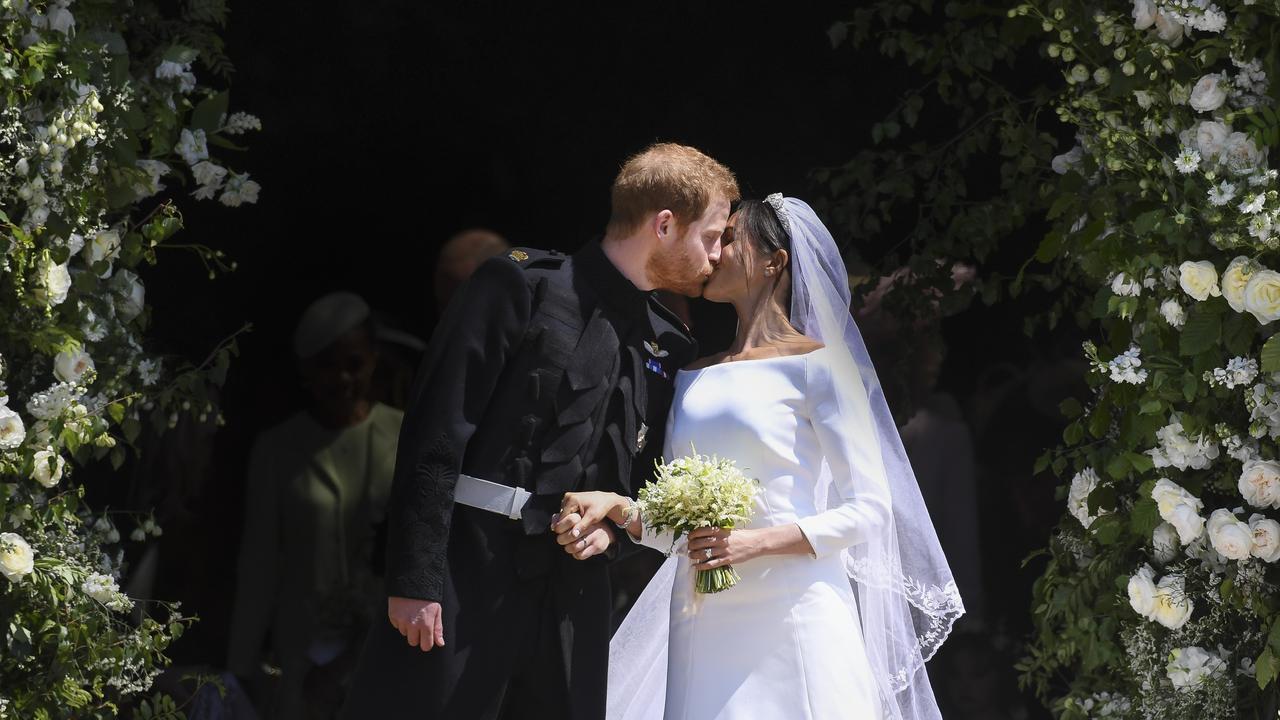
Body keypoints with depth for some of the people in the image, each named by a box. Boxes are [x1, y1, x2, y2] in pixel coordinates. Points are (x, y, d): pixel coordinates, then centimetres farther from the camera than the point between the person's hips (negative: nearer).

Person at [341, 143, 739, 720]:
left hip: (573, 597, 6)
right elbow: (438, 430, -9)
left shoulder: (669, 347, 15)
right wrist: (415, 578, -16)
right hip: (468, 578, -6)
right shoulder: (522, 285, -3)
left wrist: (614, 525, 1)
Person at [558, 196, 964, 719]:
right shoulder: (693, 377, 16)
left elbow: (868, 508, -5)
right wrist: (619, 508, -3)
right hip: (703, 625, 5)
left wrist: (758, 542, -16)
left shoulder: (813, 365, -1)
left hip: (789, 614, -5)